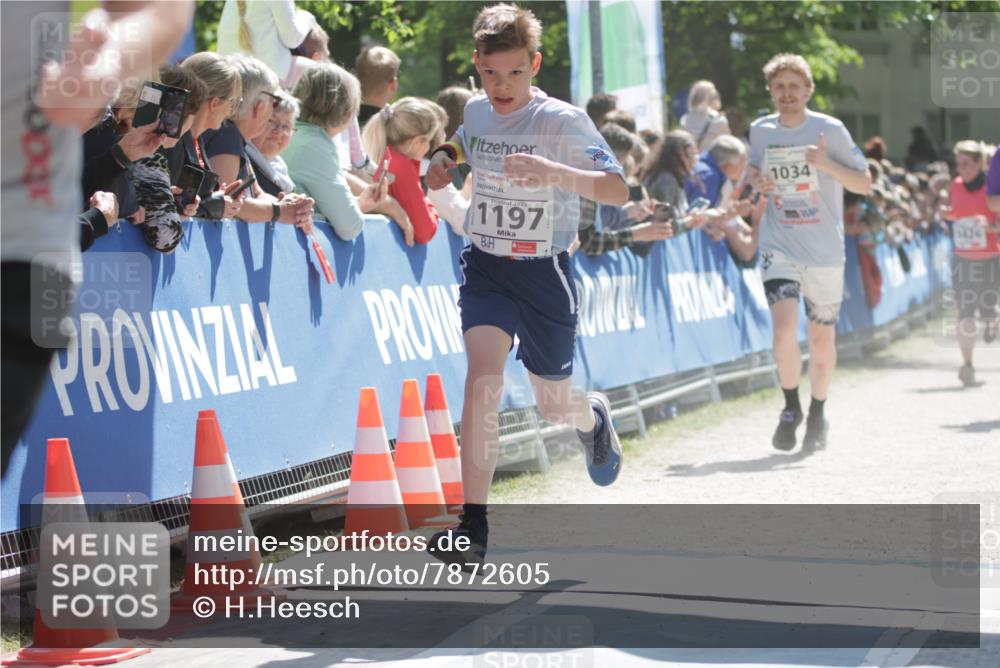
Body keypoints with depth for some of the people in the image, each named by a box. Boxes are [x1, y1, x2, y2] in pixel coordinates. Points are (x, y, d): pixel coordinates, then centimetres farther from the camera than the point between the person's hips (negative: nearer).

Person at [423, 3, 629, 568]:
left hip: (544, 272, -3)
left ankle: (594, 418, 53)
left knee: (554, 405, 11)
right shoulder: (476, 112, 0)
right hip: (486, 267, 3)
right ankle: (473, 527, -21)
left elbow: (618, 190, -26)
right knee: (484, 378, -21)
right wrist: (444, 157, 3)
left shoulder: (563, 122, -16)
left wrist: (552, 171, -41)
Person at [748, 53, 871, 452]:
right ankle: (791, 409, 3)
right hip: (779, 248, 1)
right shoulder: (760, 131, 3)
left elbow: (865, 184, -4)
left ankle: (817, 416, 30)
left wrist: (827, 165, -21)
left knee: (821, 338, 9)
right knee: (784, 329, -19)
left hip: (825, 251, -1)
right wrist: (757, 183, -4)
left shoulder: (830, 130, -6)